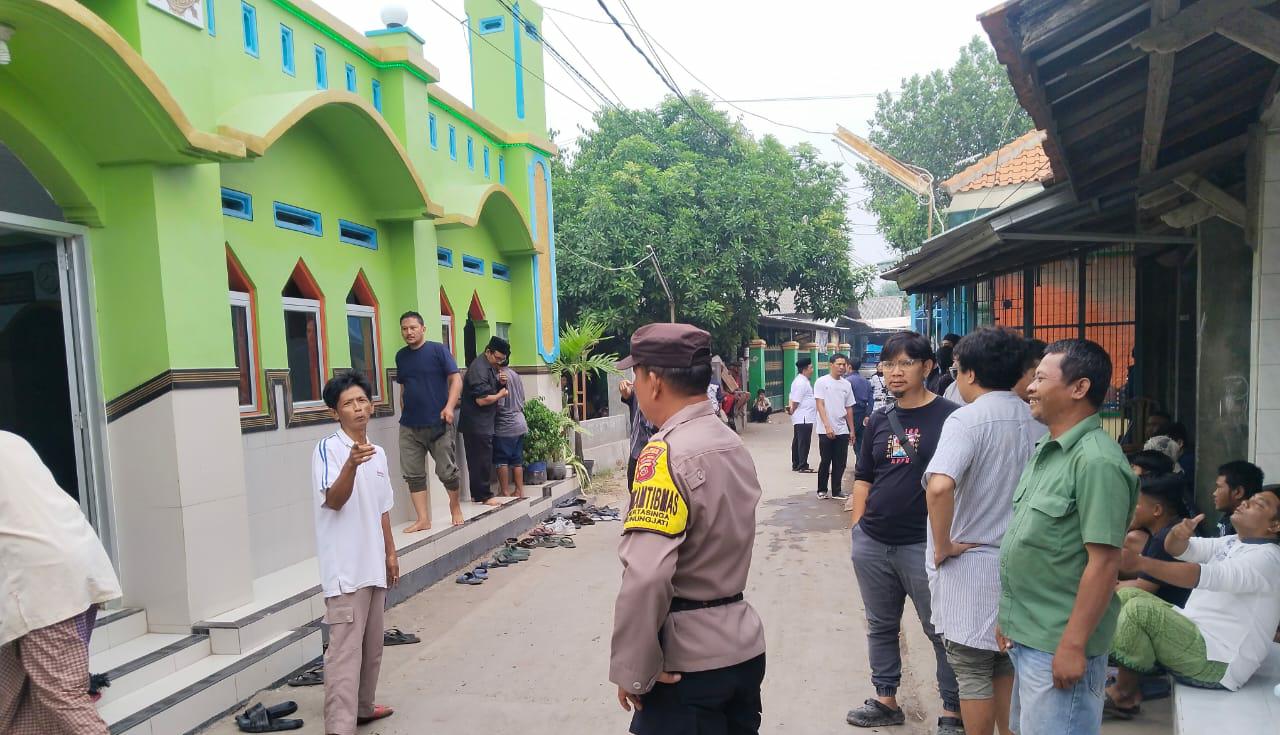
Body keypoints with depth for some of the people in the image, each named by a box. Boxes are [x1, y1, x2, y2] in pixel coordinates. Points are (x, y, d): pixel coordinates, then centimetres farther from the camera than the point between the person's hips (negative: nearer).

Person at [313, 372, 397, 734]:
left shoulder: (378, 453, 10)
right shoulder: (327, 450, -11)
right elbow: (334, 501, -25)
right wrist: (351, 465, -42)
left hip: (374, 565, 8)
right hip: (345, 569, -7)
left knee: (372, 644, 17)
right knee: (345, 649, -10)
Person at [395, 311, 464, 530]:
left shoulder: (438, 350, -4)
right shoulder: (401, 356, 12)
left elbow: (456, 380, -7)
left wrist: (450, 407, -20)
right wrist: (404, 415, 16)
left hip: (438, 424, -5)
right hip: (409, 427, 5)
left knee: (447, 471, 0)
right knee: (413, 475, 3)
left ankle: (455, 506, 25)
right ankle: (423, 519, 11)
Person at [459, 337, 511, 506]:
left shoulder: (490, 366, 12)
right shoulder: (479, 368, -18)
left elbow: (490, 389, 22)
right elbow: (482, 399, -25)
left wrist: (501, 383, 0)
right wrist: (501, 394, -10)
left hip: (484, 423, 10)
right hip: (477, 424, -10)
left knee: (477, 459, 13)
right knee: (482, 459, -4)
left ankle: (477, 494, 19)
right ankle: (484, 495, 3)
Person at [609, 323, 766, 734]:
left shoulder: (666, 453, -21)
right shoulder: (732, 442, 5)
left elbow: (645, 576, -28)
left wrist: (633, 670, -18)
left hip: (688, 662, -8)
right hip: (744, 644, 8)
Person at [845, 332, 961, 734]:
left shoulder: (948, 417, -7)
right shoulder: (879, 421, 9)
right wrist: (857, 527, 9)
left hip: (923, 545, -5)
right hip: (872, 545, 6)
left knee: (942, 631, 7)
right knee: (880, 627, 17)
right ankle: (886, 701, 33)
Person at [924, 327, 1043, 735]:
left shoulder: (967, 419, -19)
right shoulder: (1036, 422, 2)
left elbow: (939, 486, -34)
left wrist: (942, 546, -20)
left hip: (969, 567, -7)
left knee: (973, 674, 7)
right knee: (1006, 667, 21)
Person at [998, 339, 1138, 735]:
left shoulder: (1096, 461, -20)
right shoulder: (1048, 449, 9)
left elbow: (1103, 562, -22)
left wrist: (1073, 645, -21)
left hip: (1058, 646, -9)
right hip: (1026, 636, 9)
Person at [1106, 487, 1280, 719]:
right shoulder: (1231, 543, 12)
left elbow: (1204, 575, -33)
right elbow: (1178, 549, 2)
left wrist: (1139, 562, -45)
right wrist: (1178, 534, -24)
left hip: (1216, 663, -9)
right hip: (1194, 635, 9)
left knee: (1138, 609, -25)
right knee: (1126, 595, 1)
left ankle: (1124, 694, -7)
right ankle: (1131, 682, -2)